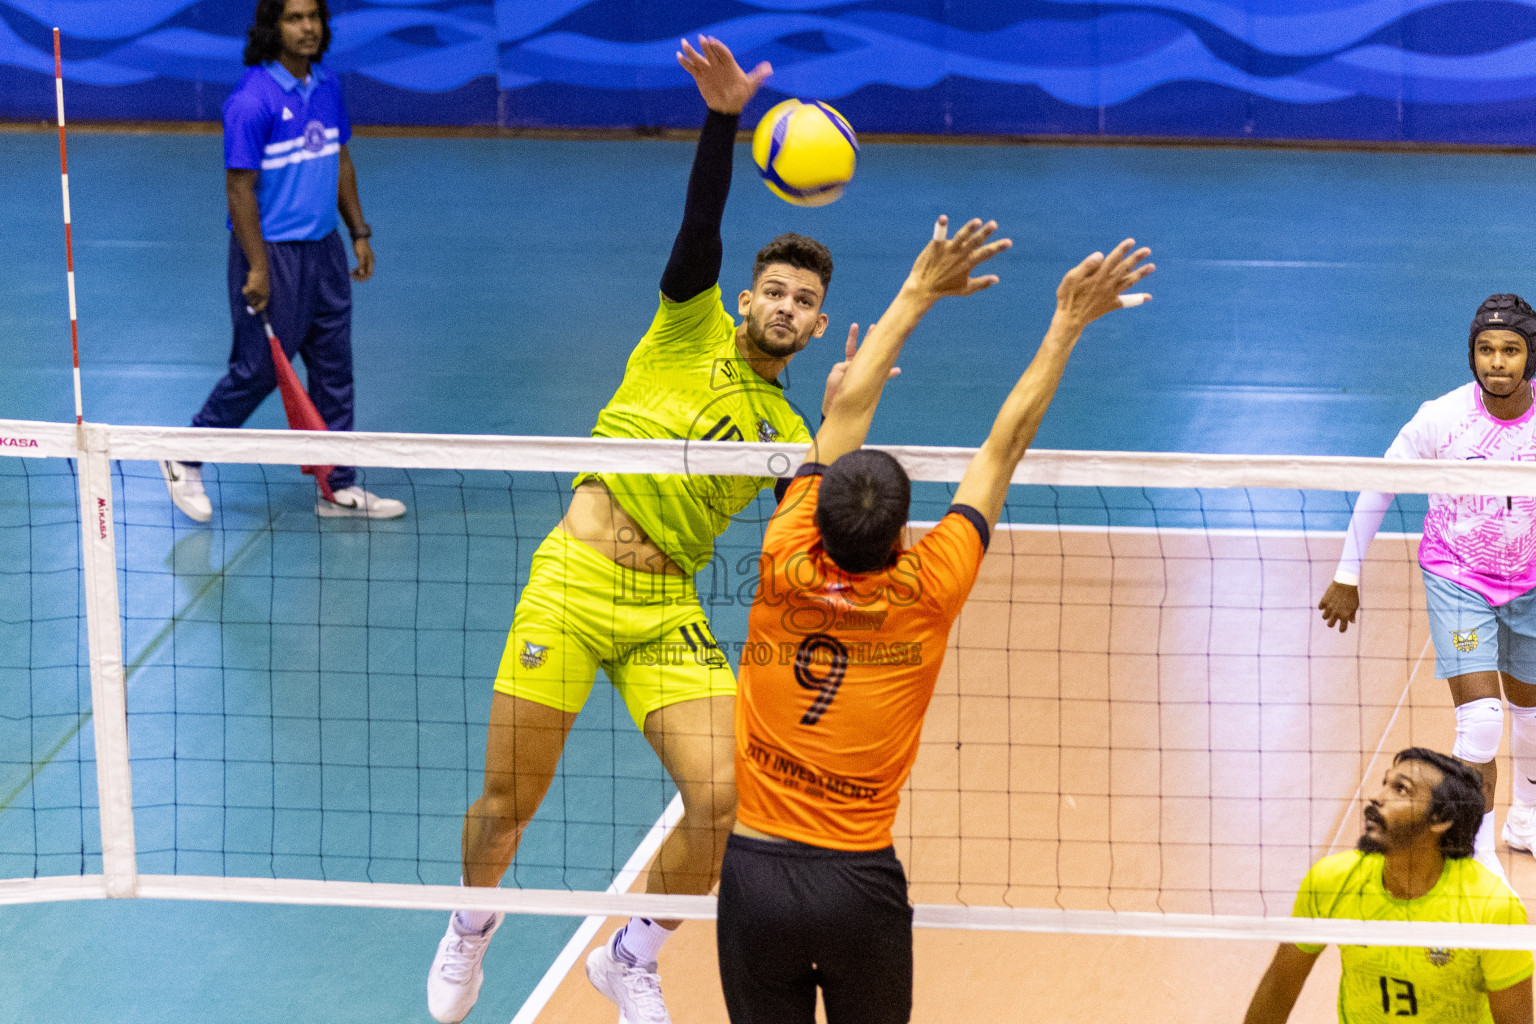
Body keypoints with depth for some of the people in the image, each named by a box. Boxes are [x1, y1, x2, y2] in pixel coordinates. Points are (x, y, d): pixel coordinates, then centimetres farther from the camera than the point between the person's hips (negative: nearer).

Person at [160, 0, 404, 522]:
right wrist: (257, 269, -18)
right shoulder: (252, 101, -19)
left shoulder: (327, 84, 5)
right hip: (273, 252, -7)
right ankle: (185, 460, 20)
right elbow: (240, 188, -17)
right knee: (260, 369, 1)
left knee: (334, 369, 9)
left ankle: (338, 488, 17)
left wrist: (359, 232, 15)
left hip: (324, 251, 7)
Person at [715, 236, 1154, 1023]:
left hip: (756, 870, 1)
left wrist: (917, 294, 12)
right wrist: (1067, 323, 4)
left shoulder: (786, 569, -8)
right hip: (858, 884, -1)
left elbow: (846, 414, 3)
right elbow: (1003, 448, -3)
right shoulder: (925, 596, -10)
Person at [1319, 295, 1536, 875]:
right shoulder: (1442, 418, -20)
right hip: (1457, 580, -3)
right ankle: (1479, 857, -5)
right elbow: (1379, 486, -6)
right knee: (1480, 718, -15)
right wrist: (1347, 574, -2)